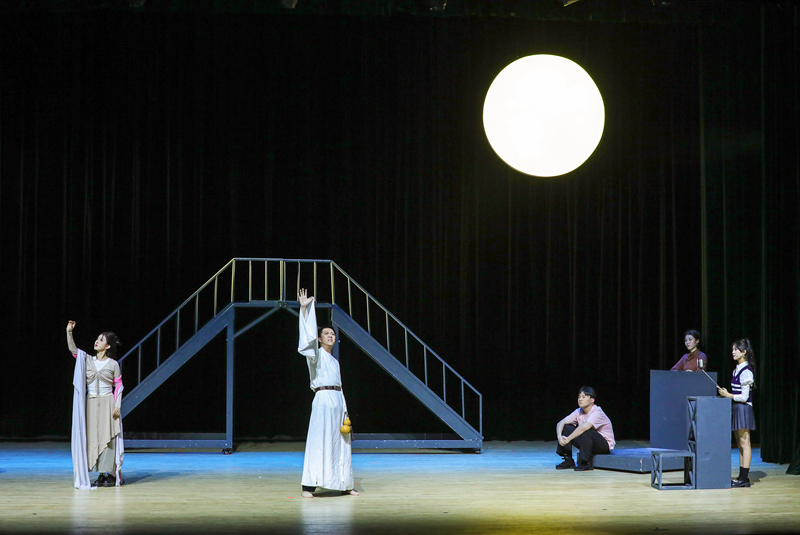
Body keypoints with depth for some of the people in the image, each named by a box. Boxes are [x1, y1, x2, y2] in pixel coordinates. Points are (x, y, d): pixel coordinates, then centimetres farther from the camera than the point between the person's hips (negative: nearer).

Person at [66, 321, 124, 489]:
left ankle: (111, 474, -1)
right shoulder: (87, 360, 7)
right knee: (93, 438, 2)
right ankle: (101, 475, 7)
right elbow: (73, 349, -7)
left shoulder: (113, 364, 0)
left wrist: (117, 406, -7)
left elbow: (118, 386, 1)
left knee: (108, 437, -5)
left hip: (107, 403, -3)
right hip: (91, 404, 3)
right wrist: (69, 332, -20)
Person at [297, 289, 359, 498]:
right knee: (318, 441, -11)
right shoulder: (317, 355, 2)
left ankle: (344, 485, 16)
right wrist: (304, 309, -21)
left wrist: (344, 412, 15)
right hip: (323, 399, -7)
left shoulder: (334, 361, 22)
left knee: (340, 443, 9)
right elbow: (309, 336, -13)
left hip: (338, 401, 7)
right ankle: (309, 485, -11)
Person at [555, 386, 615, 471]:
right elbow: (561, 423, -7)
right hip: (588, 443, 7)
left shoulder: (597, 412, -23)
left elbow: (584, 427, -41)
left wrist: (568, 439, -39)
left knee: (586, 431, -37)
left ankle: (587, 463, -22)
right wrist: (559, 436, -27)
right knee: (565, 428, -9)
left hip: (605, 445, -7)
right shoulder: (579, 412, -1)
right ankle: (568, 460, -4)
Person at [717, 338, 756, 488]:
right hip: (736, 408, 10)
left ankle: (744, 478, -5)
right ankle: (742, 477, 14)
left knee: (744, 443, -6)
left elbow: (744, 397, -16)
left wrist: (728, 395, -11)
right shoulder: (737, 369, 13)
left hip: (743, 408, -10)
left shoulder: (746, 371, -14)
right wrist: (726, 393, 8)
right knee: (740, 444, 10)